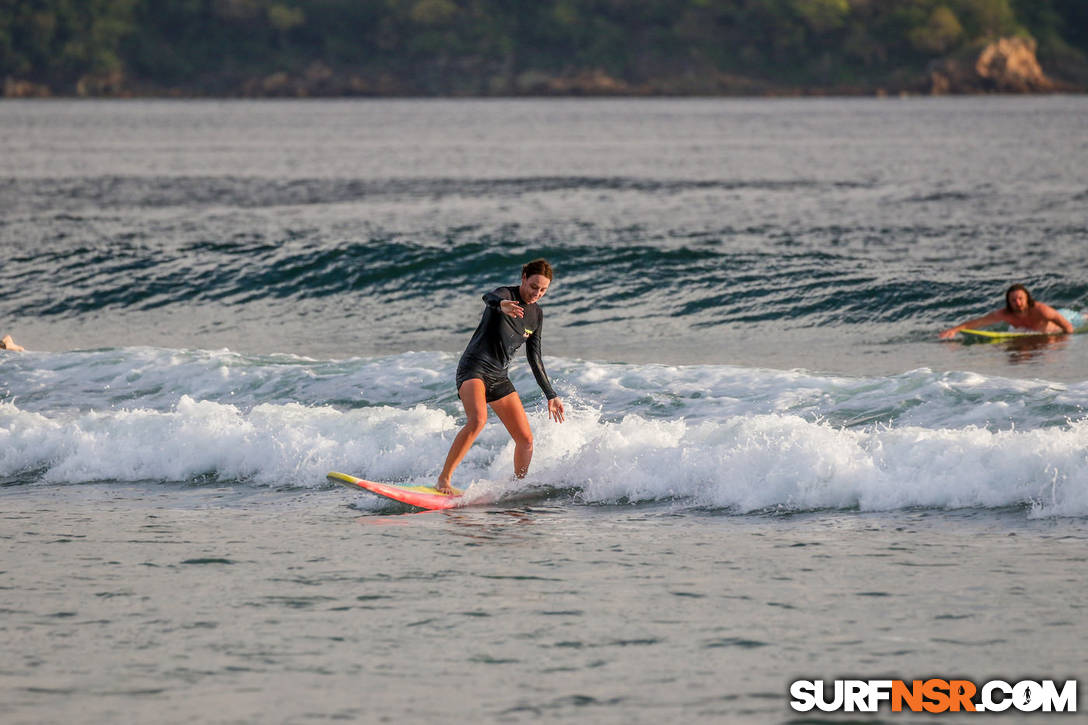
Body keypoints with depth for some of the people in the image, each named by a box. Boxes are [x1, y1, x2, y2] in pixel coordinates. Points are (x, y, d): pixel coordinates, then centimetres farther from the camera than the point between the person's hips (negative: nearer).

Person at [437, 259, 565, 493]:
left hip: (499, 377, 7)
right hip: (474, 367, -7)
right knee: (477, 420, -33)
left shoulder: (537, 315, 11)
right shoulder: (505, 295, -10)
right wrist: (501, 305, -61)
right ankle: (443, 480, -29)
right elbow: (489, 297, -36)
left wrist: (551, 395, 19)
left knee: (526, 439, 1)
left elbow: (534, 358, 19)